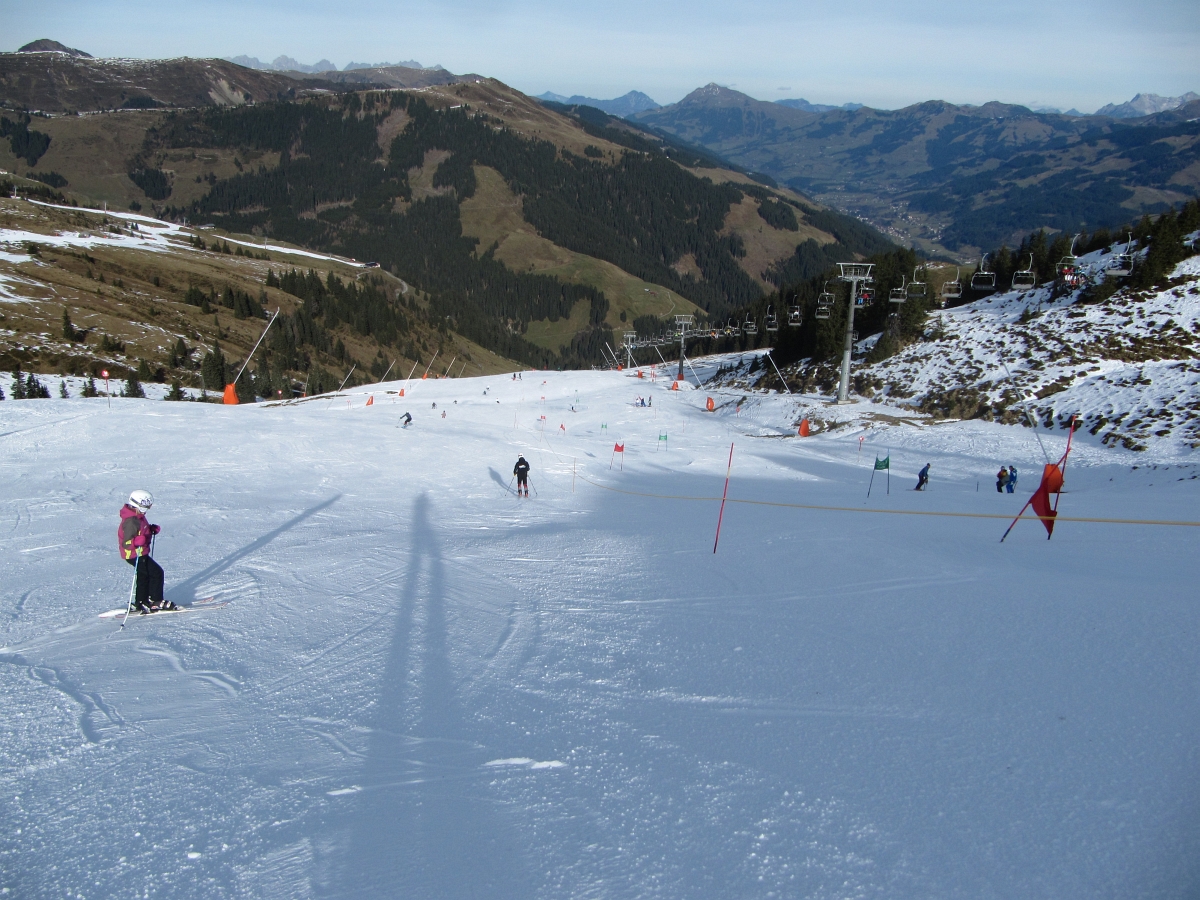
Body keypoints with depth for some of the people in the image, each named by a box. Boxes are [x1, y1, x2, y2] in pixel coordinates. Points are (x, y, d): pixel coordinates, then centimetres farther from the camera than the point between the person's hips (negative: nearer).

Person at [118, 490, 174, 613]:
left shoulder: (137, 517, 6)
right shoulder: (131, 522, -26)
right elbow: (126, 542, -29)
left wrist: (152, 529, 7)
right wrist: (137, 541, -47)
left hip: (140, 553, 11)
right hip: (135, 555, -11)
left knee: (143, 576, 21)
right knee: (157, 573, -5)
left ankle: (141, 603, 31)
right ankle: (155, 602, 3)